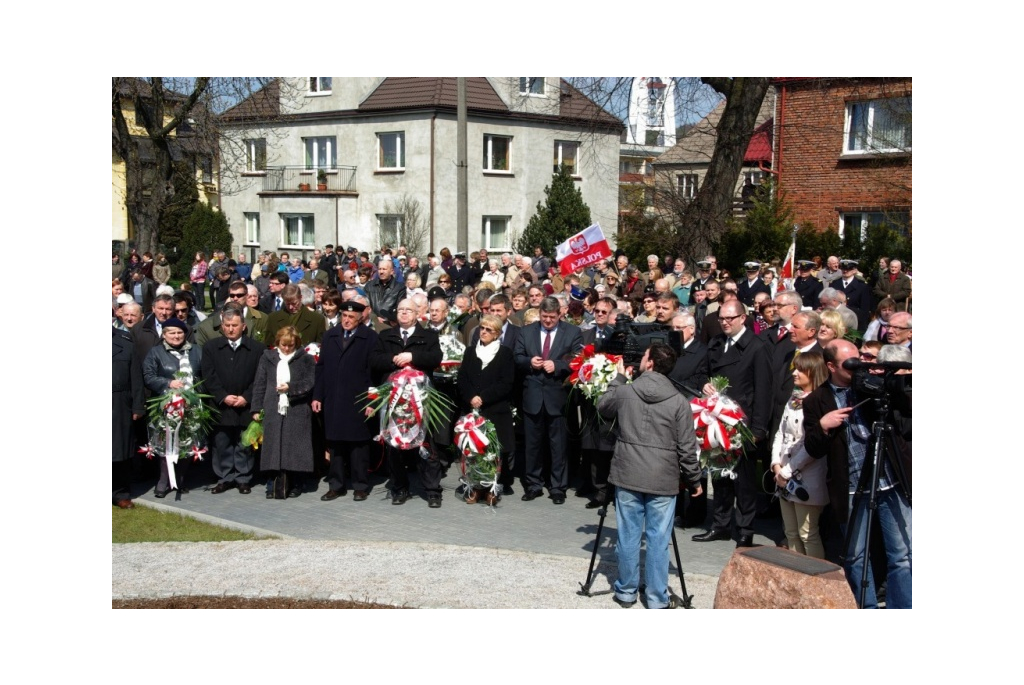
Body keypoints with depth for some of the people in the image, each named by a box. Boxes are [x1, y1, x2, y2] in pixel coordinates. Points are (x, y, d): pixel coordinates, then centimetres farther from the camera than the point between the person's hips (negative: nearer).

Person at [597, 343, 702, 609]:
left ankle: (626, 591, 23)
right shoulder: (679, 402, -7)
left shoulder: (624, 392, -5)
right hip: (663, 480, -1)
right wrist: (694, 479, 8)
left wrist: (619, 378, 25)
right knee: (658, 539, 5)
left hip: (627, 476, 1)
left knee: (628, 535, 11)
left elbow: (602, 408, 17)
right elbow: (687, 448, -5)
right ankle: (657, 599, 12)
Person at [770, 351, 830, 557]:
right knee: (791, 533, 14)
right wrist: (776, 465, -1)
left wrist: (787, 471, -14)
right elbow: (780, 434, 12)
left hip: (806, 479, -8)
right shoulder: (793, 400, 12)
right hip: (784, 478, 8)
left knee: (808, 534, -3)